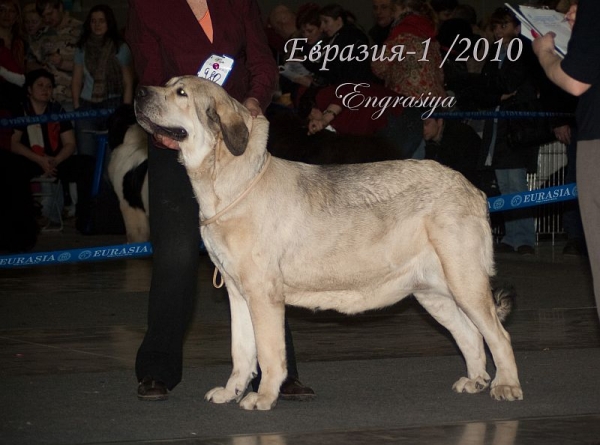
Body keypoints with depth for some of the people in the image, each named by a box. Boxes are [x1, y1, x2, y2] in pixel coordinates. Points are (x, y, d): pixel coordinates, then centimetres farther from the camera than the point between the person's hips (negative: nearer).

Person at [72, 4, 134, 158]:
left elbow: (128, 83, 4)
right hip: (87, 106, 3)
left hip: (113, 105, -3)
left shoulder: (121, 48, 6)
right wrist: (76, 106, 4)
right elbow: (76, 81, 16)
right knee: (86, 154, -6)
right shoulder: (82, 49, 15)